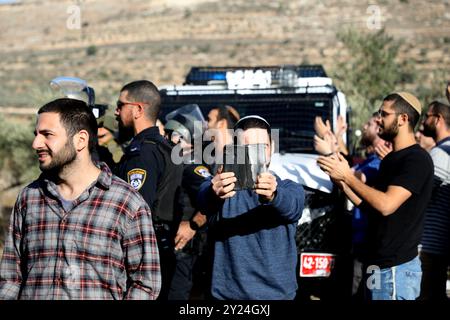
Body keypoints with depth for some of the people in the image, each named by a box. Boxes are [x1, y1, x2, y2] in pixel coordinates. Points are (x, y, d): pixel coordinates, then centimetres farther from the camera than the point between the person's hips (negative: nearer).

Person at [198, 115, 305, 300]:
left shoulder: (288, 189, 1)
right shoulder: (221, 186, -1)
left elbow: (292, 206, -21)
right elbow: (204, 201, -22)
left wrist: (273, 196, -42)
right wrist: (214, 195, -45)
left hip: (277, 292, 1)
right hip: (228, 292, -1)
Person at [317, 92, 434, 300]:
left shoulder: (417, 159, -15)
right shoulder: (390, 159, 15)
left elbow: (386, 205, -24)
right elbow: (370, 206, 16)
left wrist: (348, 176, -17)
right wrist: (341, 182, 4)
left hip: (396, 269, -9)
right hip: (377, 263, 9)